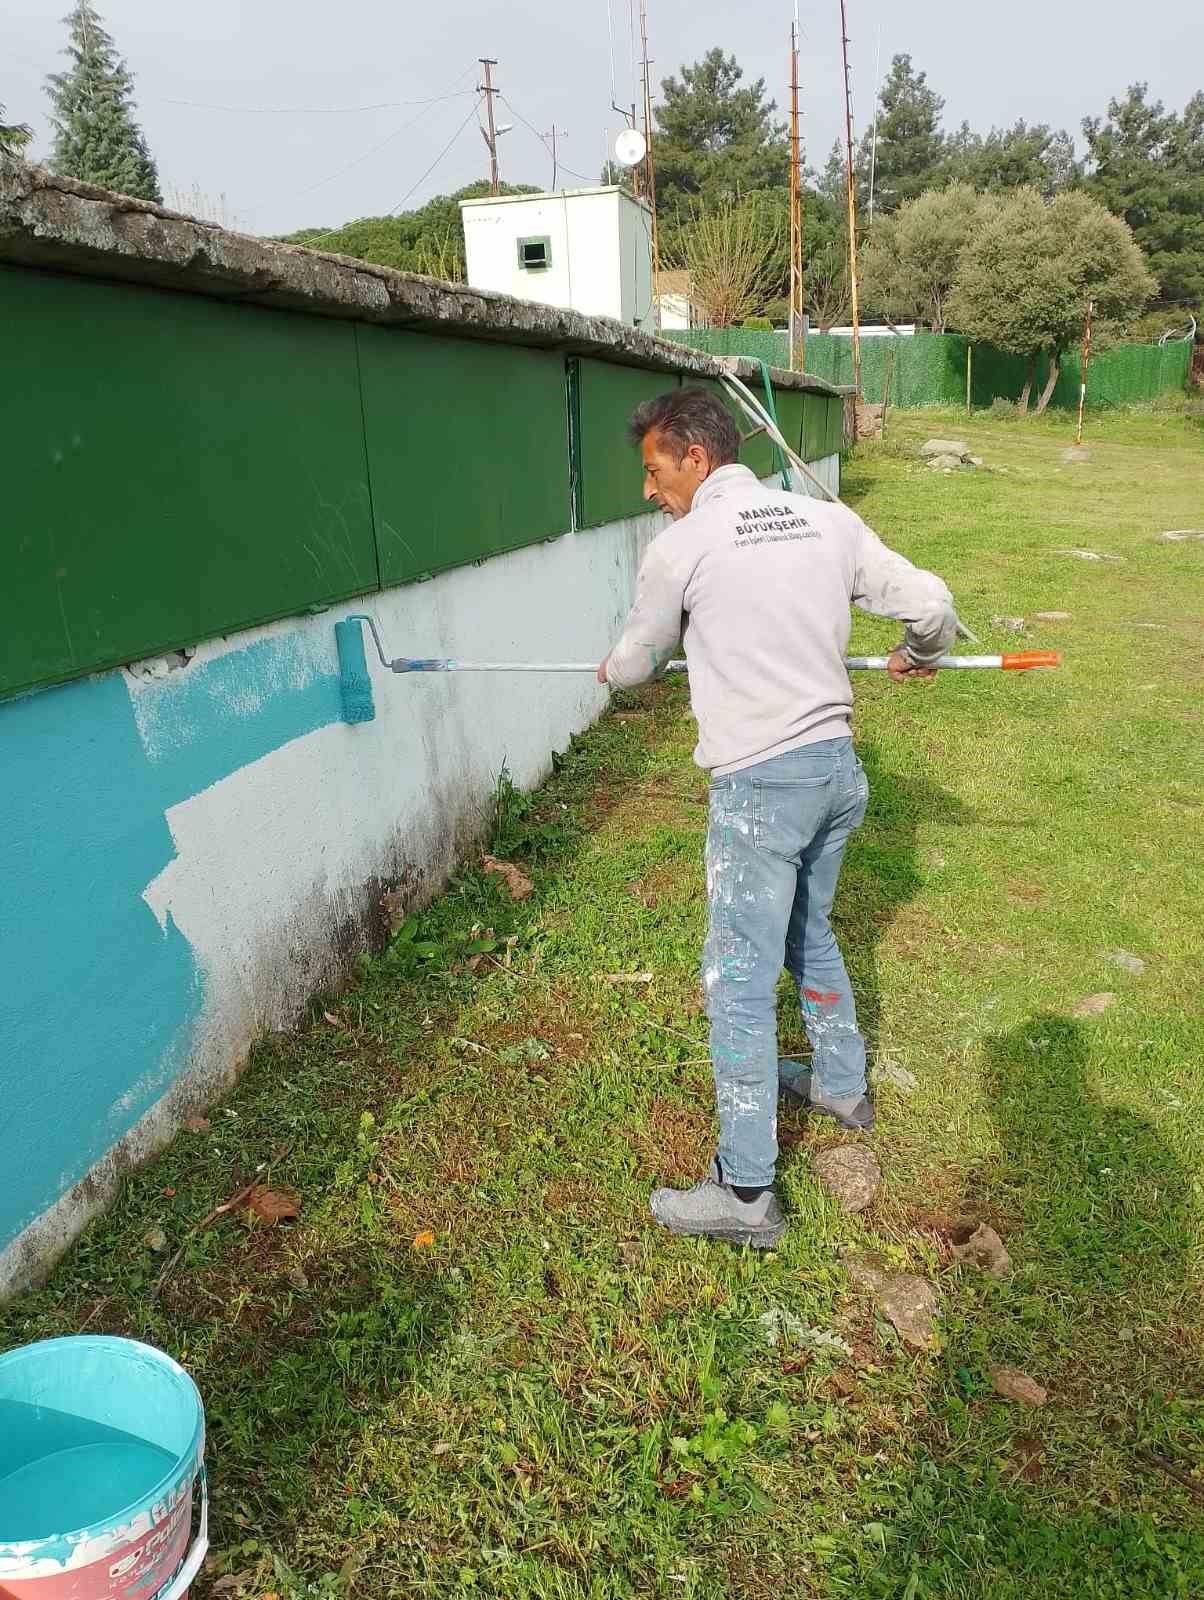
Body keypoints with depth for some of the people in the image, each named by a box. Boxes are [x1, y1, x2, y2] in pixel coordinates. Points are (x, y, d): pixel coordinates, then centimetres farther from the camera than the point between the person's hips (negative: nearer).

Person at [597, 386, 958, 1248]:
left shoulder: (682, 547, -9)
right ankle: (842, 1083, 46)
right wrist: (921, 655, 31)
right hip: (838, 768, 7)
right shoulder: (829, 520, 6)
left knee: (740, 981, 2)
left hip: (761, 787, -7)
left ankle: (746, 1192, 11)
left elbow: (640, 661, 6)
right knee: (812, 936, 26)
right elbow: (929, 602, 8)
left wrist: (613, 670, 30)